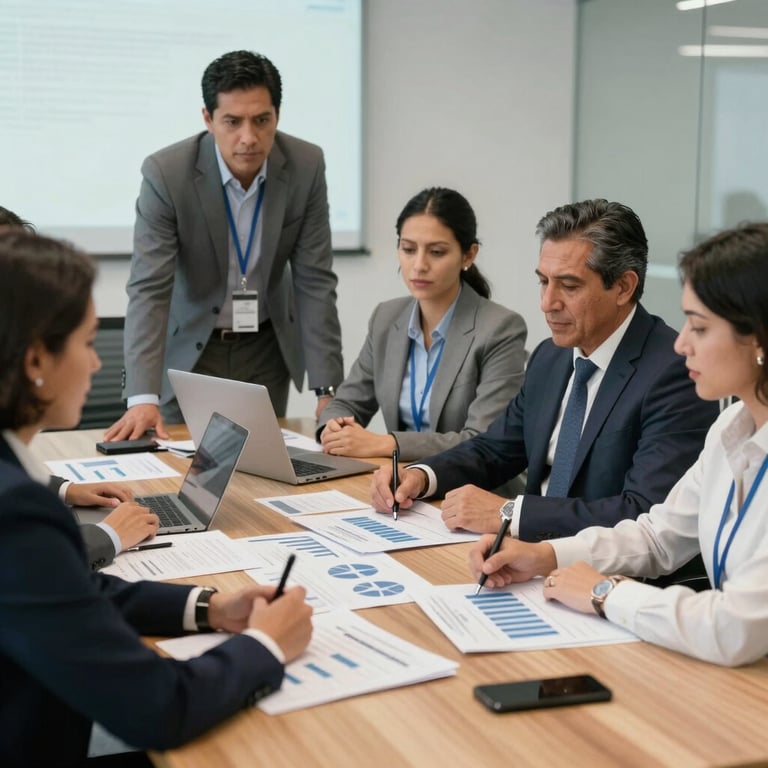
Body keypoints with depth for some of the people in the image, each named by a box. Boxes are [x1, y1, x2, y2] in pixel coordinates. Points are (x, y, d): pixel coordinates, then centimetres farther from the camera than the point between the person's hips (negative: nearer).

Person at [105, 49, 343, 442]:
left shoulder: (306, 166, -15)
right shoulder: (166, 173, -23)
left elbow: (315, 281, -12)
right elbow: (149, 290, -25)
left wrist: (327, 390, -18)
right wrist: (143, 398, -37)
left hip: (267, 348, 2)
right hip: (188, 346, -2)